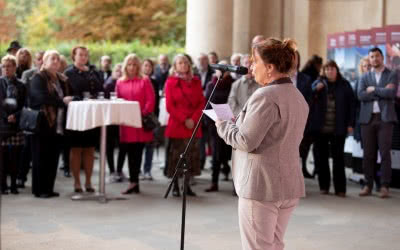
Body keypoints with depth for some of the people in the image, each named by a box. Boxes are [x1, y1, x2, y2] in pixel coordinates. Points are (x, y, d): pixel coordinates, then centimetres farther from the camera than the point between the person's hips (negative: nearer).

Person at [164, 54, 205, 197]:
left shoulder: (196, 82, 13)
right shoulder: (171, 82, 3)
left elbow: (202, 103, 7)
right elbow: (169, 106, -4)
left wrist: (194, 119, -7)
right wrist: (184, 120, -12)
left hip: (194, 125, 3)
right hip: (177, 125, -3)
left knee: (191, 156, 4)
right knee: (176, 156, -2)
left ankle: (187, 185, 11)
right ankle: (175, 186, 4)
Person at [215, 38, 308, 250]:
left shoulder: (265, 95, -17)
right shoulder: (298, 97, 12)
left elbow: (246, 142, -19)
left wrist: (223, 126, 0)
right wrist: (236, 122, 16)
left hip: (261, 185, -9)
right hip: (289, 184, 9)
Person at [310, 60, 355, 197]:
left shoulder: (344, 85, 4)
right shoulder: (319, 83, 4)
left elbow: (351, 104, 4)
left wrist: (350, 124, -2)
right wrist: (316, 89, -22)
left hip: (338, 129, -1)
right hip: (320, 128, 1)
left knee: (338, 157, 2)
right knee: (320, 156, 5)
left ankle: (340, 188, 6)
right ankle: (324, 186, 16)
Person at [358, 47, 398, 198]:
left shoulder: (391, 75, 7)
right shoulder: (365, 77, 14)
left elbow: (392, 93, -11)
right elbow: (361, 95, -3)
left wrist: (373, 89, -5)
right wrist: (382, 92, -7)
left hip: (385, 118, -2)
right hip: (367, 118, 3)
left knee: (385, 153, -6)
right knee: (368, 153, 3)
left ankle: (385, 186, -2)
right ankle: (368, 185, 9)